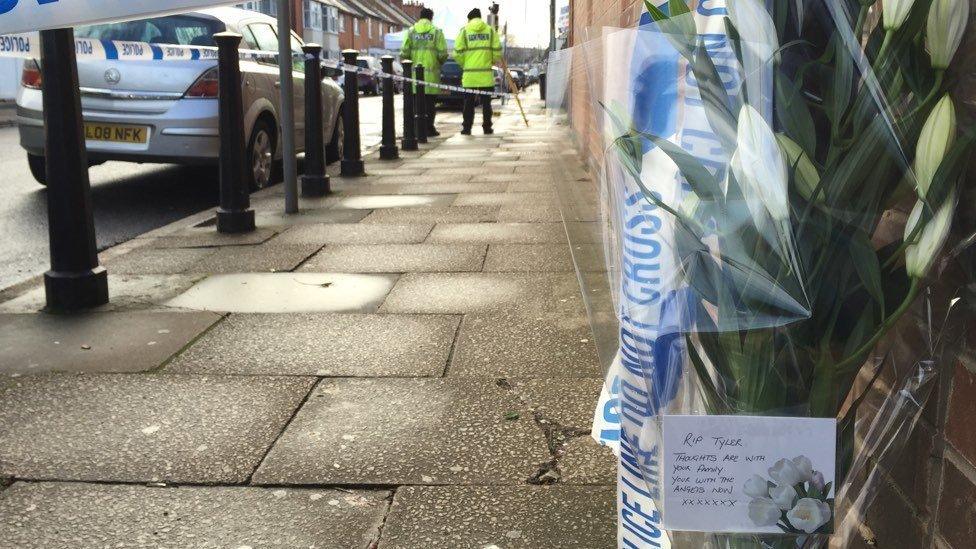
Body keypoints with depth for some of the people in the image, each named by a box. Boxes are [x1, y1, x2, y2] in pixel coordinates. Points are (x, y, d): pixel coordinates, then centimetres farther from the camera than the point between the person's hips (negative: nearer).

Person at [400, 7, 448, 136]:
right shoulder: (436, 31, -2)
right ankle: (429, 128, 4)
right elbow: (443, 54, -8)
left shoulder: (411, 32, 4)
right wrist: (439, 63, 12)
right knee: (430, 102, 5)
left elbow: (404, 53, -3)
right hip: (431, 73, -2)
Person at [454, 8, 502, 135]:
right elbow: (497, 52, 1)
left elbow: (458, 53, -3)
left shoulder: (464, 31, 3)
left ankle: (467, 128, 6)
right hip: (486, 73, 1)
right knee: (486, 103, 7)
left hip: (469, 74, -1)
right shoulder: (490, 30, 6)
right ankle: (487, 128, 9)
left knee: (469, 103, 6)